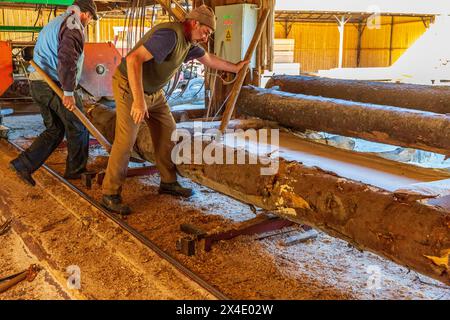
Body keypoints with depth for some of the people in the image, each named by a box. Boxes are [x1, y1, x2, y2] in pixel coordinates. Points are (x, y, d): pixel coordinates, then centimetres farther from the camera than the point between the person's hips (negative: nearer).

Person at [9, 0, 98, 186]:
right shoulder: (73, 25, -8)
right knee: (78, 127, 7)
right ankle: (76, 171, 19)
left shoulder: (54, 23, 24)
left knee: (55, 130, 15)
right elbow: (67, 57, -24)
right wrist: (68, 92, -25)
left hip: (37, 84, 9)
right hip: (55, 85, -9)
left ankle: (23, 165, 8)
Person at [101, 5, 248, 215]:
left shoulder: (189, 42, 3)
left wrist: (235, 68, 34)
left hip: (153, 91, 9)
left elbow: (209, 59, 23)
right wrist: (138, 100, -40)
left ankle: (168, 182, 23)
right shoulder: (170, 35, -28)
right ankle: (110, 194, -2)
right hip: (129, 87, -9)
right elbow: (133, 59, -36)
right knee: (126, 140, -12)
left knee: (167, 133, 10)